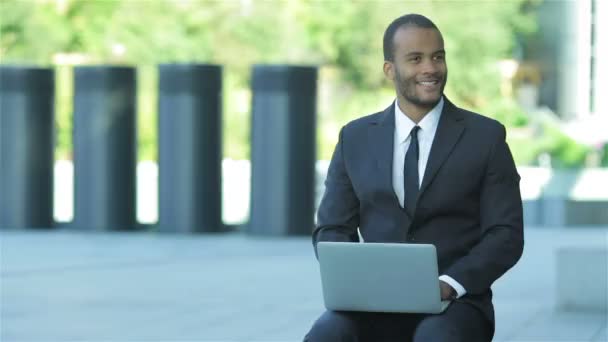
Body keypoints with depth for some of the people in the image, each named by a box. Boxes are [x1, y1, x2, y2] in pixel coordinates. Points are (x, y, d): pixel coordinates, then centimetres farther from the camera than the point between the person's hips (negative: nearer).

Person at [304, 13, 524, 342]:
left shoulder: (486, 137, 4)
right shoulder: (355, 138, 11)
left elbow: (506, 235, 0)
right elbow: (332, 230, 11)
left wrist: (449, 284, -17)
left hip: (454, 304, -2)